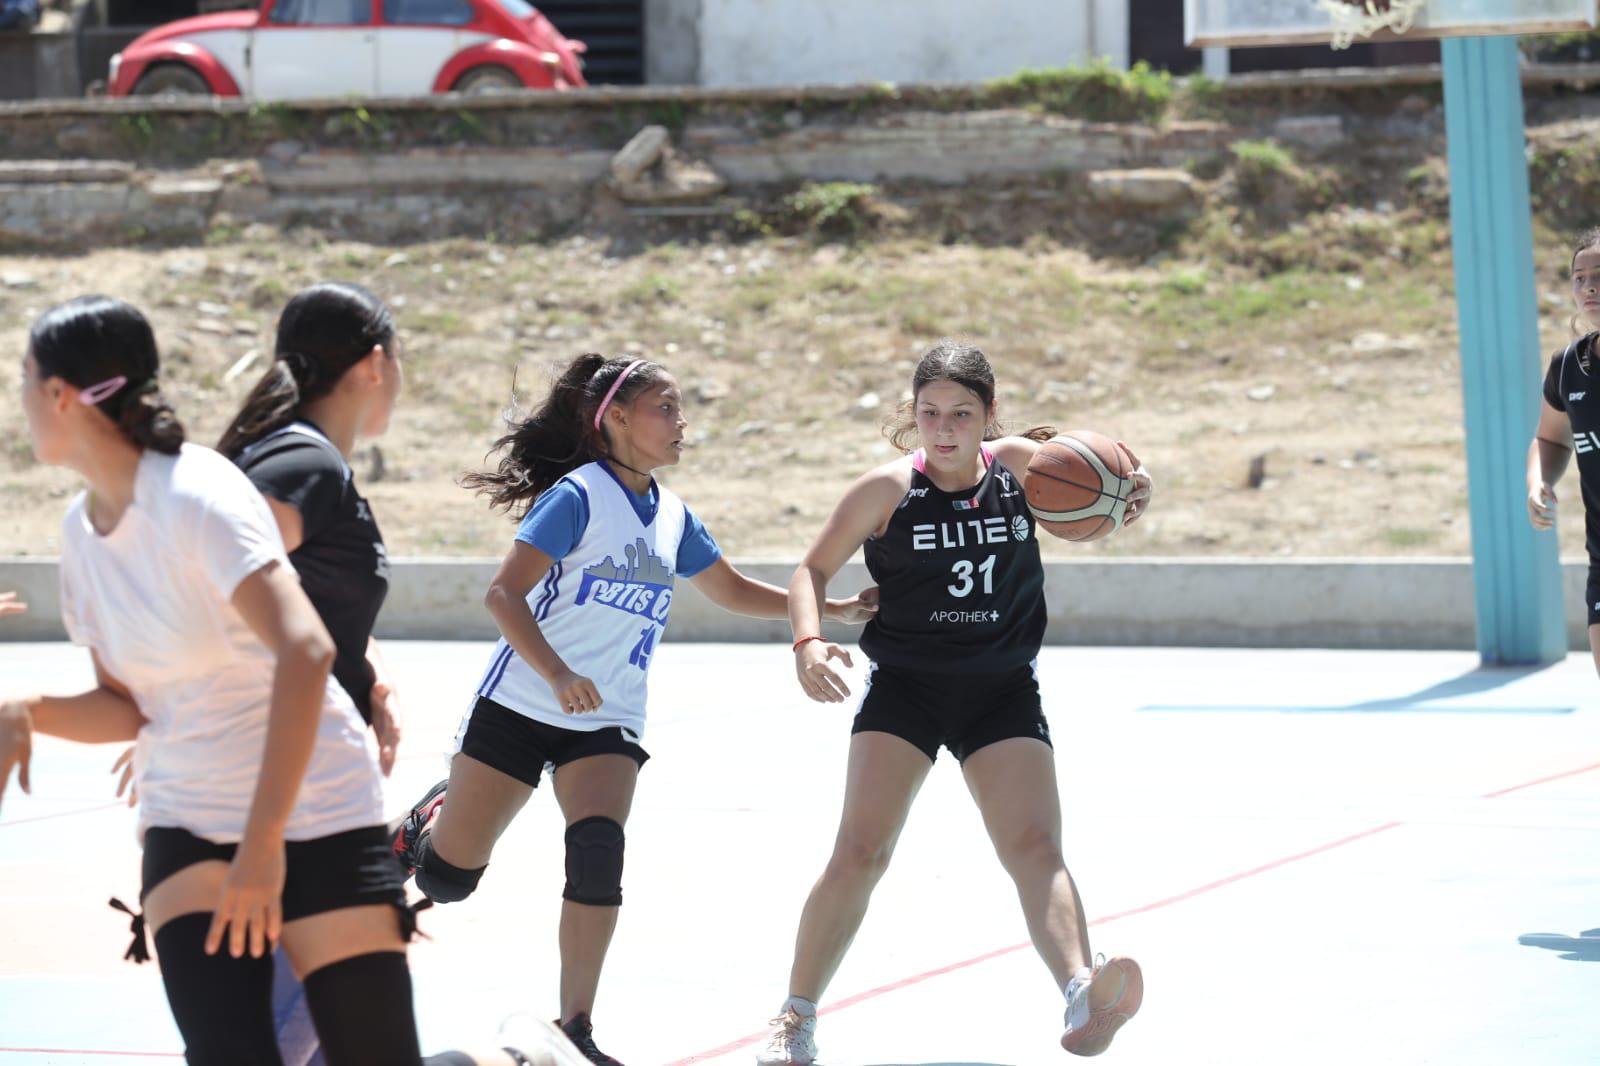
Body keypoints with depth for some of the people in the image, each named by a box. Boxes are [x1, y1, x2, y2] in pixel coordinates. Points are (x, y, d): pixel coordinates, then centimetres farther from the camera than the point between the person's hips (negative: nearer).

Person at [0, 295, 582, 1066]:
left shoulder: (196, 497, -20)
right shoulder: (83, 533, 4)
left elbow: (305, 651, -32)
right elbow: (126, 707, 7)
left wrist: (264, 838, -34)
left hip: (316, 814, -5)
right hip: (187, 828, 5)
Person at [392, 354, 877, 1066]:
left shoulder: (672, 516, 10)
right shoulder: (579, 495, -11)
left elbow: (732, 591, 27)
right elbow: (504, 593, -17)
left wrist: (833, 608, 21)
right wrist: (559, 676, -29)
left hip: (607, 723, 5)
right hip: (520, 705, -4)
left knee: (598, 856, -22)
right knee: (447, 877, -1)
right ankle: (433, 818, 36)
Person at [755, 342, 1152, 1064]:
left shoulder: (1020, 464, -2)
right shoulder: (890, 488, -8)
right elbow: (815, 569, -1)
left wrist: (1134, 492, -11)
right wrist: (807, 644, -20)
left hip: (1002, 690, 1)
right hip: (904, 684, -1)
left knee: (1035, 847, -15)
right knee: (859, 850, -10)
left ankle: (1082, 999, -33)